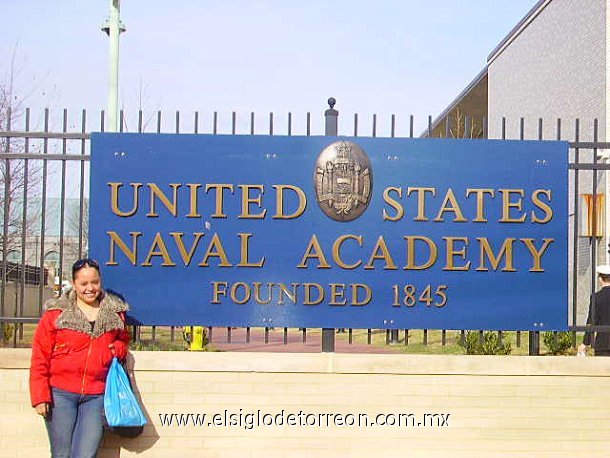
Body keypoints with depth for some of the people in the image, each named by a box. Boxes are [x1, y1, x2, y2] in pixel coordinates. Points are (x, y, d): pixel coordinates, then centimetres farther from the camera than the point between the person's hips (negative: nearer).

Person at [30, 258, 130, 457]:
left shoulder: (115, 312, 8)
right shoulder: (56, 313, -1)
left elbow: (123, 339, 27)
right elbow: (39, 359, 0)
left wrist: (119, 349, 2)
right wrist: (40, 397, -6)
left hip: (96, 396, 2)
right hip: (60, 394, -1)